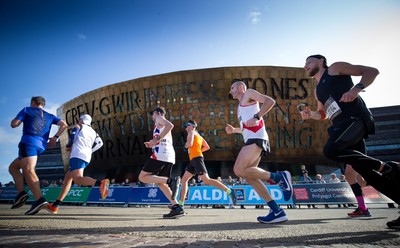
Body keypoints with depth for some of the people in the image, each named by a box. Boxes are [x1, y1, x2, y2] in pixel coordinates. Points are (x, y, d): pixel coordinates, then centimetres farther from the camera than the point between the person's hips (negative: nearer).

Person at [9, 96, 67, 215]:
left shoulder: (27, 110, 13)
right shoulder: (49, 116, 25)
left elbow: (14, 124, 7)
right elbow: (64, 124, 12)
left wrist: (14, 119, 29)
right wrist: (55, 137, 12)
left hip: (28, 142, -6)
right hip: (41, 145, 6)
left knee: (28, 170, -20)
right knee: (13, 167, 21)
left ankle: (40, 200, -37)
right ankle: (21, 193, 3)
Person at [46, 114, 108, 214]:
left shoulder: (78, 126, 13)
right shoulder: (93, 132, 25)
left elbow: (72, 137, -1)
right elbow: (99, 143, 10)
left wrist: (68, 146, 20)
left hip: (77, 155, -7)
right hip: (86, 158, 7)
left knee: (77, 179, -25)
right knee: (68, 177, 17)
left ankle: (101, 183, -52)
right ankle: (55, 205, 18)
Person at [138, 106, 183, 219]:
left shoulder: (159, 118, 7)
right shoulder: (163, 124, 33)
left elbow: (170, 125, -17)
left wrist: (157, 139, -16)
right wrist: (152, 144, 26)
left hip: (160, 154, -9)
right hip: (169, 156, 9)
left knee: (143, 177, -5)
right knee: (160, 182, 12)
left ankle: (170, 180, -22)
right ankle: (177, 207, 0)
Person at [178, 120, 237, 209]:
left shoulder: (191, 132, 1)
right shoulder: (198, 135, 25)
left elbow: (189, 143, -17)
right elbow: (207, 147, 23)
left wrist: (185, 146, 3)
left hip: (197, 158, -10)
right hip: (194, 159, 10)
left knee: (206, 180, -17)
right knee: (184, 179, 9)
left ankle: (229, 191, -17)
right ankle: (180, 204, 10)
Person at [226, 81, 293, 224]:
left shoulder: (249, 93, 10)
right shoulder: (241, 106, 34)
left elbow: (270, 101, -5)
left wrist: (256, 117, -15)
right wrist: (233, 130, 23)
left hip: (256, 138, -9)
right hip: (251, 139, 9)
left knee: (239, 170, -20)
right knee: (248, 175, 2)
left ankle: (279, 177, -11)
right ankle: (276, 211, 0)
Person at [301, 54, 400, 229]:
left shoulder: (335, 68, 7)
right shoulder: (318, 90, 27)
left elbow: (372, 71, 3)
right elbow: (323, 114, 36)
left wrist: (356, 88, -16)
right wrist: (310, 114, 13)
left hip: (356, 118, -8)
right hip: (342, 125, 8)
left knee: (331, 150, -29)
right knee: (363, 169, 1)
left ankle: (386, 167, -14)